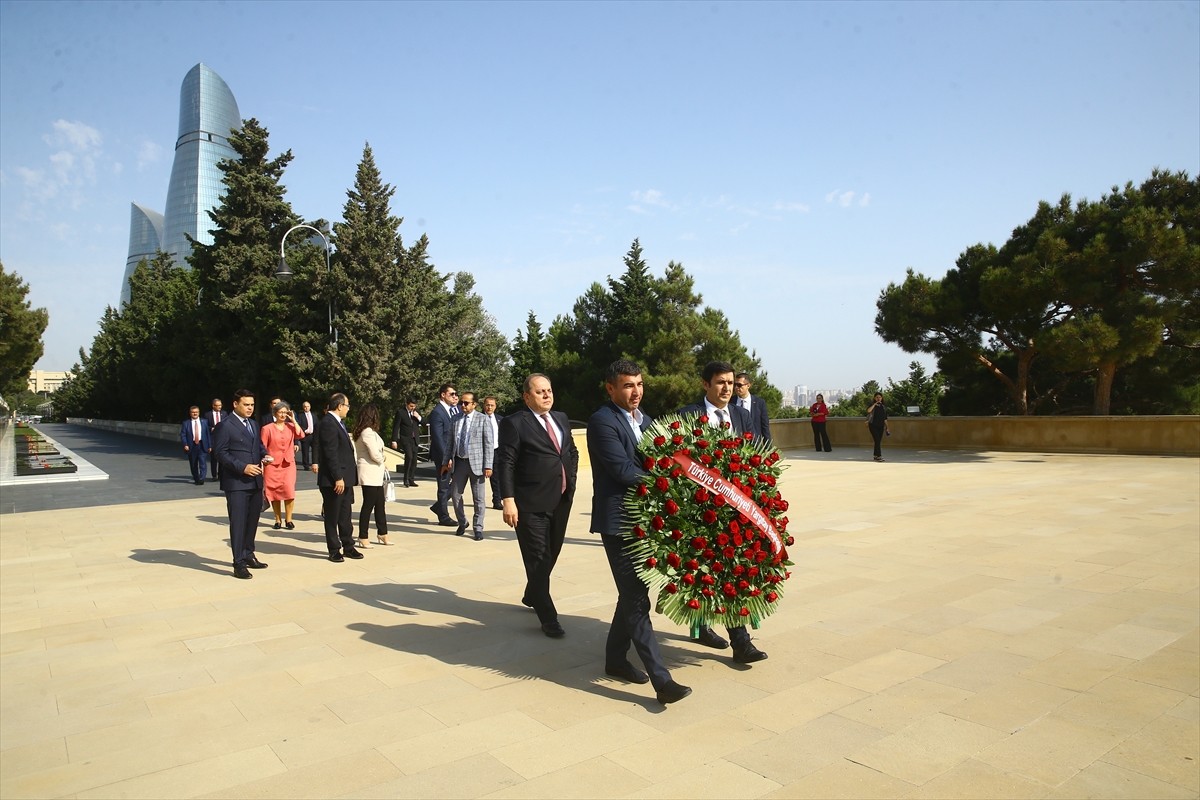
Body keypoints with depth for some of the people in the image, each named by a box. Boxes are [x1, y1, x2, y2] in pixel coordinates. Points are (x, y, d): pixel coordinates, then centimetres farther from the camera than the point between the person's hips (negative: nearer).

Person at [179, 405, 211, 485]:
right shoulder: (185, 423, 3)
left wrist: (210, 445, 2)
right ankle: (196, 479, 23)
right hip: (191, 446, 1)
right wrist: (185, 445, -13)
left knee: (202, 463, -11)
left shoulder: (204, 422, 7)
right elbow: (182, 435, 0)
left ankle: (201, 479, -11)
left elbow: (208, 434, 6)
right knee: (193, 465, 10)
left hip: (202, 446, -1)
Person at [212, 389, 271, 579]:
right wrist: (242, 467, -19)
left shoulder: (253, 424, 16)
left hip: (255, 481, 8)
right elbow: (220, 451, -12)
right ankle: (239, 564, 0)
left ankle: (248, 555, 27)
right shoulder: (226, 425, -7)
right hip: (236, 483, -8)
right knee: (238, 523, -5)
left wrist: (265, 455, 0)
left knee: (252, 521, 14)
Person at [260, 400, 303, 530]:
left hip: (288, 464, 1)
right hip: (273, 464, -1)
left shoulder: (291, 426, 8)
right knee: (274, 492, 5)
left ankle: (288, 519, 1)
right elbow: (262, 449, 0)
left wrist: (293, 420, -6)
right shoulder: (267, 429, 1)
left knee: (289, 490, -11)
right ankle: (278, 520, 17)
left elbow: (301, 436, -11)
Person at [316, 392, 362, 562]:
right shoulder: (328, 423, -16)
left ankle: (348, 547, 24)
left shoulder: (338, 422, 15)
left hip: (345, 478, 10)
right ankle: (334, 551, 13)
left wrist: (345, 477, 15)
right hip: (334, 480, -10)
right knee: (332, 517, 4)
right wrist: (338, 478, -22)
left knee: (345, 516, 16)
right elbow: (330, 453, -21)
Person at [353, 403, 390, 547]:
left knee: (380, 504, 14)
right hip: (370, 474, -10)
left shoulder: (361, 432, 13)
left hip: (375, 475, 10)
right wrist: (383, 462, -1)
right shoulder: (368, 432, -18)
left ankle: (382, 534, 22)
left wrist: (382, 464, 4)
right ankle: (363, 538, 5)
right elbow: (375, 454, -20)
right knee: (368, 505, -3)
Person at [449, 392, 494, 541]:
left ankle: (478, 528, 16)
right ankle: (462, 523, 30)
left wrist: (488, 466, -11)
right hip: (459, 462, 4)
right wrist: (450, 458, 3)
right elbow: (452, 441, 14)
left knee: (478, 498, 3)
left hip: (476, 462, -4)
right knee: (455, 495, 9)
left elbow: (489, 444, -7)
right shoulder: (456, 419, 8)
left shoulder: (483, 419, -4)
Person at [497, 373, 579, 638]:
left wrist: (570, 481, 13)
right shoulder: (514, 423, -8)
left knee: (551, 556, 18)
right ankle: (548, 618, 8)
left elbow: (573, 452, 24)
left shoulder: (561, 419, 13)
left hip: (561, 501, 7)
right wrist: (508, 500, -19)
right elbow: (506, 464, -12)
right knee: (538, 561, -1)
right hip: (531, 505, -7)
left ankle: (532, 597, 40)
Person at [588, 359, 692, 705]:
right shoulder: (602, 421, -13)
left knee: (633, 593, 17)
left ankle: (616, 659, 32)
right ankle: (661, 679, -4)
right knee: (637, 600, -6)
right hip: (618, 521, -9)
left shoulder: (644, 420, 14)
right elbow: (624, 471, -20)